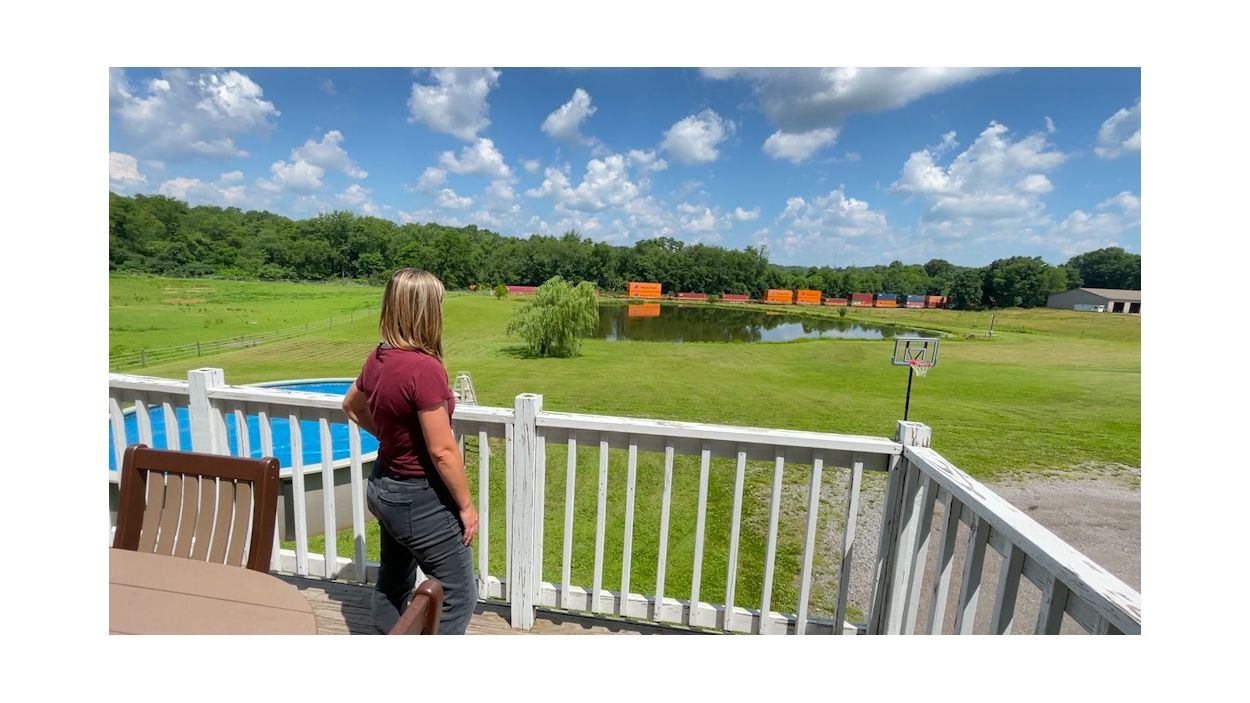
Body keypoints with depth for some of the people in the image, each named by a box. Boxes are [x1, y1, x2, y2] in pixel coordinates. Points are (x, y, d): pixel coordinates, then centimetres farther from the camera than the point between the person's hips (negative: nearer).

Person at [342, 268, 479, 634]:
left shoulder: (378, 358, -2)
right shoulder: (424, 367, -27)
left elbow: (351, 406, 18)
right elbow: (442, 450, -24)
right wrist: (466, 505, -13)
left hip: (384, 486, 9)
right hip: (421, 498, -9)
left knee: (392, 583, 26)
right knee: (459, 595, 9)